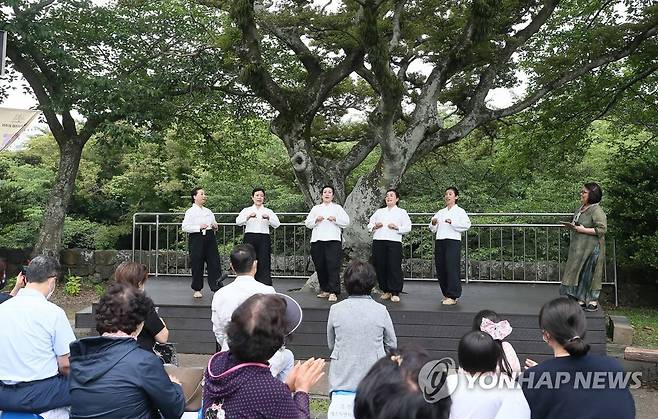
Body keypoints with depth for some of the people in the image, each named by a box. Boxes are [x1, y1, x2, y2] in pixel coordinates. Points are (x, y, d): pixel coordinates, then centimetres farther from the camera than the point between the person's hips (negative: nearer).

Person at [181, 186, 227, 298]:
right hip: (197, 238, -5)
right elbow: (185, 227, -11)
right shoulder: (190, 211, -2)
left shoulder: (208, 211, 17)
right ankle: (197, 290, 14)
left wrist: (215, 226, 5)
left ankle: (217, 287, 3)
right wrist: (199, 227, -19)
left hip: (209, 237, 5)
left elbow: (214, 224, 28)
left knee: (214, 262, -1)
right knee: (197, 264, 1)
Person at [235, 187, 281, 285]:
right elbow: (238, 222, -7)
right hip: (250, 238, 0)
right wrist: (248, 216, -25)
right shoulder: (246, 210, 11)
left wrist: (268, 218, -23)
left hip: (264, 239, 0)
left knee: (264, 263, -6)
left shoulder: (268, 211, 12)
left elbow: (277, 224, -4)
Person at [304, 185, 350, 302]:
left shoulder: (337, 208, 15)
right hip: (317, 240, 3)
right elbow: (308, 223, 15)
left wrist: (335, 219, -9)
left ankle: (333, 292, -14)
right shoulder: (316, 208, 22)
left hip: (333, 240, -3)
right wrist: (316, 220, -3)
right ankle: (324, 290, 14)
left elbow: (346, 222, 6)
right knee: (320, 267, 3)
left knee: (333, 266, -12)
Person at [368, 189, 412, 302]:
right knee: (380, 267, 1)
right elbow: (369, 225, 21)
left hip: (394, 242, -4)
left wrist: (397, 227, -12)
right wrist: (374, 226, 0)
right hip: (378, 241, 4)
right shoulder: (379, 211, 23)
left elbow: (408, 227, 3)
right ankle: (386, 291, 13)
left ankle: (395, 293, -1)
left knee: (394, 267, -8)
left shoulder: (402, 212, 12)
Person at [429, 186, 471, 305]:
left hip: (453, 241, -6)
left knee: (452, 268, -9)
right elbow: (433, 229, 21)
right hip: (440, 242, 6)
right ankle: (446, 294, 16)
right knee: (440, 269, 5)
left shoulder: (460, 211, 4)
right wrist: (433, 223, 0)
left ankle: (452, 297, -5)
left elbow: (467, 224, -12)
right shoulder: (440, 212, 20)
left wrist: (452, 222, -19)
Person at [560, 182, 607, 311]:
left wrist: (583, 230, -20)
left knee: (589, 273, -2)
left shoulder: (596, 211, -15)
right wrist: (572, 226, 4)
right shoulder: (581, 208, 12)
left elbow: (602, 229, -20)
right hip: (578, 248, 8)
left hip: (591, 248, -8)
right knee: (579, 273, 9)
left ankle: (593, 301, 9)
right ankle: (581, 300, 16)